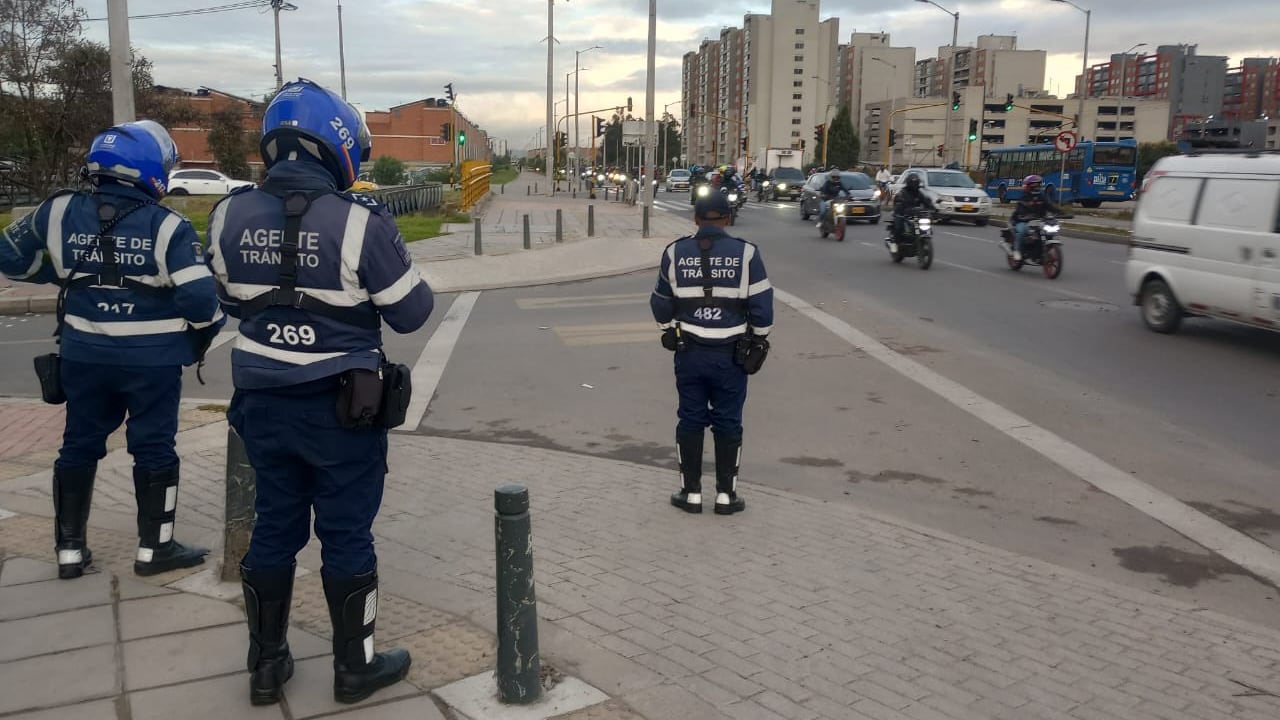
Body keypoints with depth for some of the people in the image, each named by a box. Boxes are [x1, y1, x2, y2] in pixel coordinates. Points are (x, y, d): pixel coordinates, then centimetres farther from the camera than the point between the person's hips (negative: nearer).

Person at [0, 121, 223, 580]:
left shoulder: (59, 213, -2)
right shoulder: (167, 227, -13)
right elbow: (199, 298, -17)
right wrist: (200, 341, 2)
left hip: (83, 355, 4)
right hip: (152, 359, -4)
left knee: (79, 447, 16)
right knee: (154, 451, 9)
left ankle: (70, 550, 25)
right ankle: (153, 549, 17)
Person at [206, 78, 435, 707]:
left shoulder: (229, 216, -3)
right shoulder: (360, 222, -18)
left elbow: (234, 302, 11)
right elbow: (410, 313, -9)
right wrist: (393, 259, 9)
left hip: (263, 401, 5)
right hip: (342, 406, -4)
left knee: (274, 528, 18)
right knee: (346, 535, 9)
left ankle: (266, 665, 31)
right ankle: (355, 667, 23)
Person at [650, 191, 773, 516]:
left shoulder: (674, 253, 0)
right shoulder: (746, 254, -6)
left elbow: (661, 305, 9)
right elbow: (762, 306, -4)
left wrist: (670, 330, 27)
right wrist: (758, 339, 13)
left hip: (689, 353, 1)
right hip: (731, 355, -1)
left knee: (690, 421, 11)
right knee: (728, 423, 8)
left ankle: (691, 492, 17)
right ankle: (726, 495, 14)